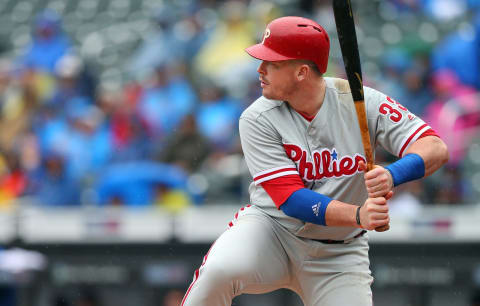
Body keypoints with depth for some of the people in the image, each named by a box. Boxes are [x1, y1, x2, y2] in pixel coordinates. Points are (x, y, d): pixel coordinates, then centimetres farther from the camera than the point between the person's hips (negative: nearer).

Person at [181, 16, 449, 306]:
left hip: (340, 255, 1)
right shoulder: (258, 119, -14)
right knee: (220, 270, -31)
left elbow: (436, 149, -18)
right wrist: (358, 215, -38)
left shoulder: (361, 103, -13)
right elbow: (291, 200, -21)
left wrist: (393, 174, -40)